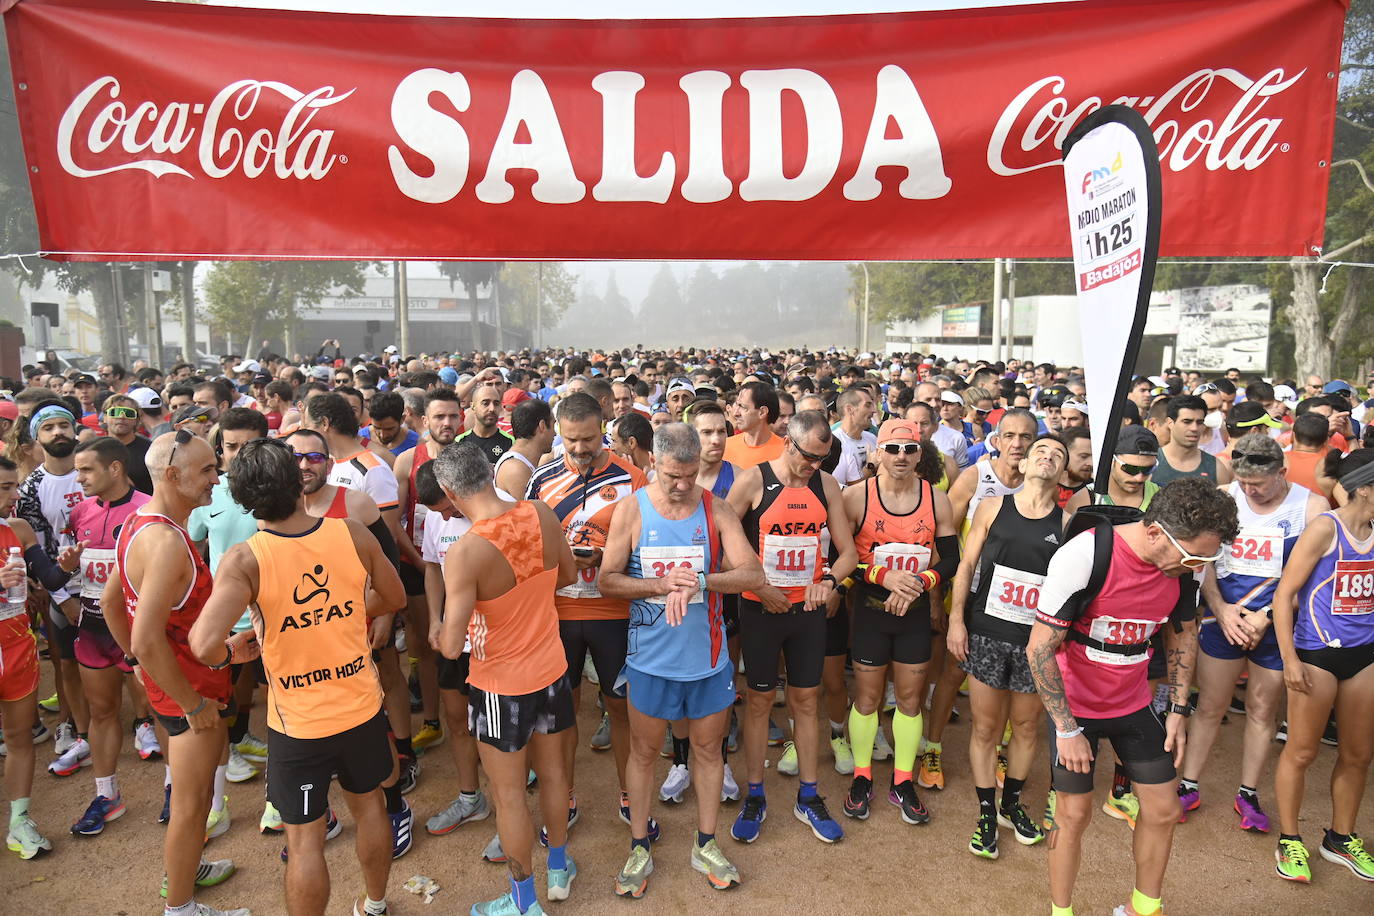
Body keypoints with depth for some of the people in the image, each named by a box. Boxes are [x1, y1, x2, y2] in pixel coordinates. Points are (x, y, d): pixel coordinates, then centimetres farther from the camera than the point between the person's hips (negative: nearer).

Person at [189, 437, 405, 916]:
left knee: (304, 840, 15)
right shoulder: (353, 534, -12)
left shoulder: (243, 561, -20)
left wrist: (225, 654, -7)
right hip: (362, 707, 4)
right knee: (369, 806, 26)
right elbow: (393, 597, 2)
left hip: (298, 722, -3)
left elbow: (204, 645, -30)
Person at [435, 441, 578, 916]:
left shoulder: (464, 553, -28)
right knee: (553, 772, 25)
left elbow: (451, 646, -23)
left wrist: (439, 636, -1)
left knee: (508, 796, 15)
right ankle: (559, 868, 47)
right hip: (552, 668, 6)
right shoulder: (541, 513, -12)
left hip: (502, 685, -6)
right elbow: (569, 576, 4)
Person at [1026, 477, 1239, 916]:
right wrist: (1067, 730, -20)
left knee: (1163, 810, 11)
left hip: (1134, 704, 5)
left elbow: (1183, 635, 9)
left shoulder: (1186, 563, -11)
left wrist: (1178, 710, 6)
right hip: (1074, 704, -5)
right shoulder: (1082, 556, -29)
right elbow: (1039, 648, -24)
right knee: (1074, 813, 2)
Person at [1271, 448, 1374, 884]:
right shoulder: (1325, 527, -12)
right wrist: (1289, 659, -15)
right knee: (1301, 751, 5)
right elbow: (1284, 594, -12)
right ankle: (1289, 840, 22)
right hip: (1318, 652, -6)